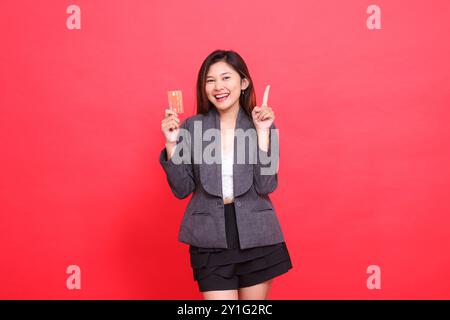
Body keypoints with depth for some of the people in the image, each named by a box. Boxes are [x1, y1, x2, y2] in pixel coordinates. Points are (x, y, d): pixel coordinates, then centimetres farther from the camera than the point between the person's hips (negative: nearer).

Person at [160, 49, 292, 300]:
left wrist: (262, 132, -16)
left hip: (257, 237, 1)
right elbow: (182, 189, -1)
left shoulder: (262, 125, -1)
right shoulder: (192, 127, -1)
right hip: (211, 241, -1)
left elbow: (266, 186, -11)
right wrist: (172, 143, -12)